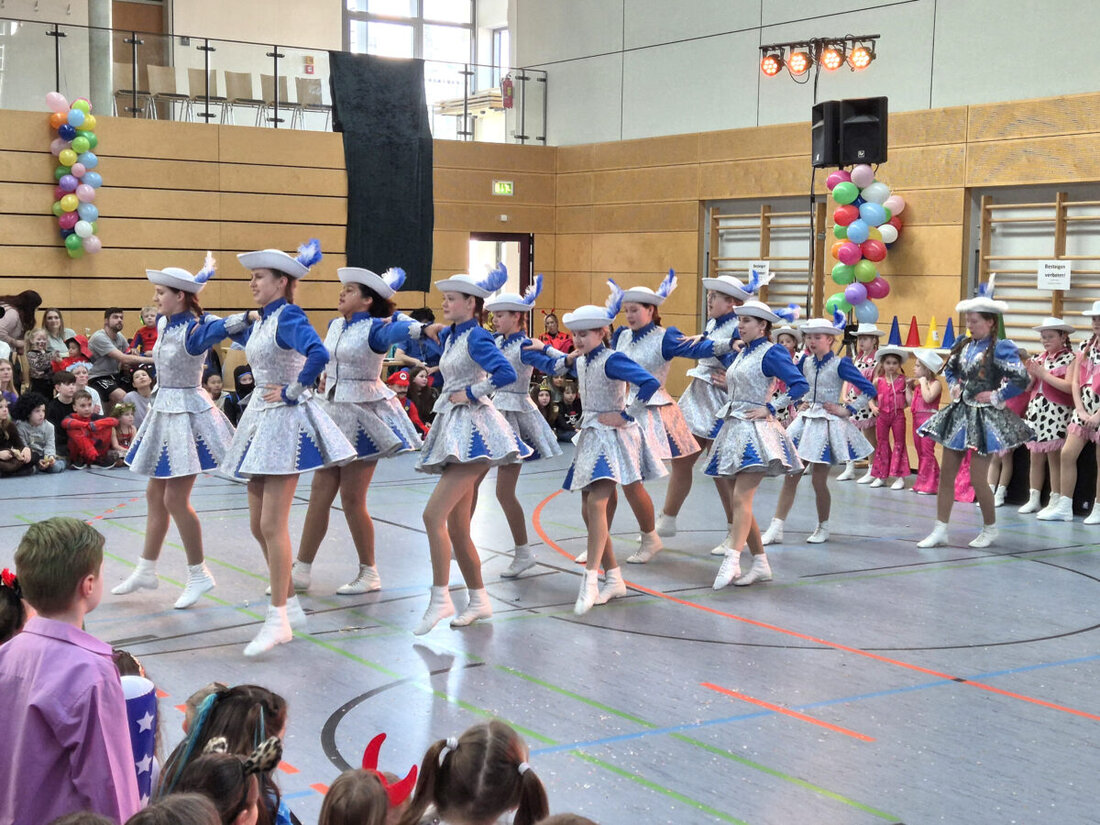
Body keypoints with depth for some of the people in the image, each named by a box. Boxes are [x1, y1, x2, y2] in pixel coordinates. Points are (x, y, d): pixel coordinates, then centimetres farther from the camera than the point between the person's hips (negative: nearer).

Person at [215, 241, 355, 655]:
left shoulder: (288, 317, -14)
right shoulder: (260, 321, 12)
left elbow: (318, 354, -33)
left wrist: (294, 391, -22)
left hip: (286, 420, -9)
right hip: (261, 419, 9)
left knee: (272, 524, -9)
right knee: (258, 524, 11)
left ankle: (278, 619, -2)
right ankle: (289, 604, 23)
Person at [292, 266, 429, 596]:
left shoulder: (374, 328, -15)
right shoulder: (334, 326, 8)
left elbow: (396, 329, -38)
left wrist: (422, 328, -56)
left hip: (364, 414, -7)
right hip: (333, 412, 7)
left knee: (352, 499, -3)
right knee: (320, 493, 8)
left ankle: (369, 573, 13)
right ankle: (301, 571, 14)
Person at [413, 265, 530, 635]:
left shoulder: (476, 337, -11)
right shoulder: (449, 336, 14)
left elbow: (505, 373, -26)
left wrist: (470, 393, -17)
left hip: (473, 430, -10)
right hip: (453, 428, 10)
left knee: (433, 514, -17)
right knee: (456, 526, 10)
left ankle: (440, 599, -13)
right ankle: (479, 600, 19)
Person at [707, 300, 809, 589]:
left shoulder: (771, 352, -6)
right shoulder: (740, 353, 17)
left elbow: (800, 385, -16)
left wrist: (770, 408, -15)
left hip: (754, 430, -9)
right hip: (732, 428, 9)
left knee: (741, 498, -18)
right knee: (736, 500, 6)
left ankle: (732, 560, -25)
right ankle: (761, 564, 12)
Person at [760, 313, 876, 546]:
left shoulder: (840, 364, -10)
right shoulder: (806, 362, 5)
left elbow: (869, 390, -11)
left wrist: (847, 410, -11)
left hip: (827, 424, -5)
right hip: (805, 421, 5)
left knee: (819, 481, -1)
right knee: (791, 477, 1)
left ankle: (823, 527, 21)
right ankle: (775, 529, 2)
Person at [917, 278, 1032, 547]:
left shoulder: (999, 349, -14)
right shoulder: (963, 344, 8)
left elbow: (1021, 379, -23)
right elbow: (950, 369, 27)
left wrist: (996, 396, -16)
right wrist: (954, 387, 10)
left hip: (983, 417, -7)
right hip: (959, 413, 7)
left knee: (977, 479, -3)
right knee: (946, 473, 5)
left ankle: (990, 528, 19)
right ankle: (940, 530, 12)